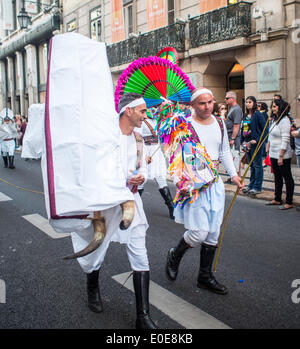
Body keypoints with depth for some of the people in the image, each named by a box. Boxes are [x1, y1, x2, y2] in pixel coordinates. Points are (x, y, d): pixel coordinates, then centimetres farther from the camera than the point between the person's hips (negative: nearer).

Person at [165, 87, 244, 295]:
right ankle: (174, 257, 20)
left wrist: (233, 174, 13)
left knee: (213, 233, 9)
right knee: (199, 233, -11)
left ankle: (205, 276, 24)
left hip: (215, 183, 7)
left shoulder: (220, 124, 10)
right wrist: (178, 180, -25)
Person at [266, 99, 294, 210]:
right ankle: (277, 199, 26)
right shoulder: (274, 120, 13)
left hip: (283, 155, -9)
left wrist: (281, 156, -21)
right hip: (273, 154, 9)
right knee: (277, 178, 16)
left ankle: (289, 202, 8)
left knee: (287, 178, 1)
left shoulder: (285, 120, -15)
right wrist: (268, 148, 15)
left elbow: (285, 140, -19)